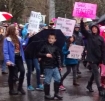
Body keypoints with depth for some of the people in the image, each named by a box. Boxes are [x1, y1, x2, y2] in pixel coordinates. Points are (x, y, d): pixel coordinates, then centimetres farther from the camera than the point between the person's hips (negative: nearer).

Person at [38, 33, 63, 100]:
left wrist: (59, 65, 5)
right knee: (47, 81, 2)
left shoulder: (56, 47, 7)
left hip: (55, 66, 5)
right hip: (47, 66, -4)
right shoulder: (45, 46, -4)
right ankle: (47, 95, 15)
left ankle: (56, 93, 22)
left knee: (58, 79, 7)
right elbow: (39, 54, -5)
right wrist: (45, 55, -19)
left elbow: (58, 57, 8)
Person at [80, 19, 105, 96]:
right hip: (91, 58, -3)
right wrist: (82, 21, -29)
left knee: (94, 73, 16)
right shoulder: (89, 35, -2)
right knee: (97, 73, -9)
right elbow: (83, 29, -15)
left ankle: (89, 85, 36)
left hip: (98, 58, 4)